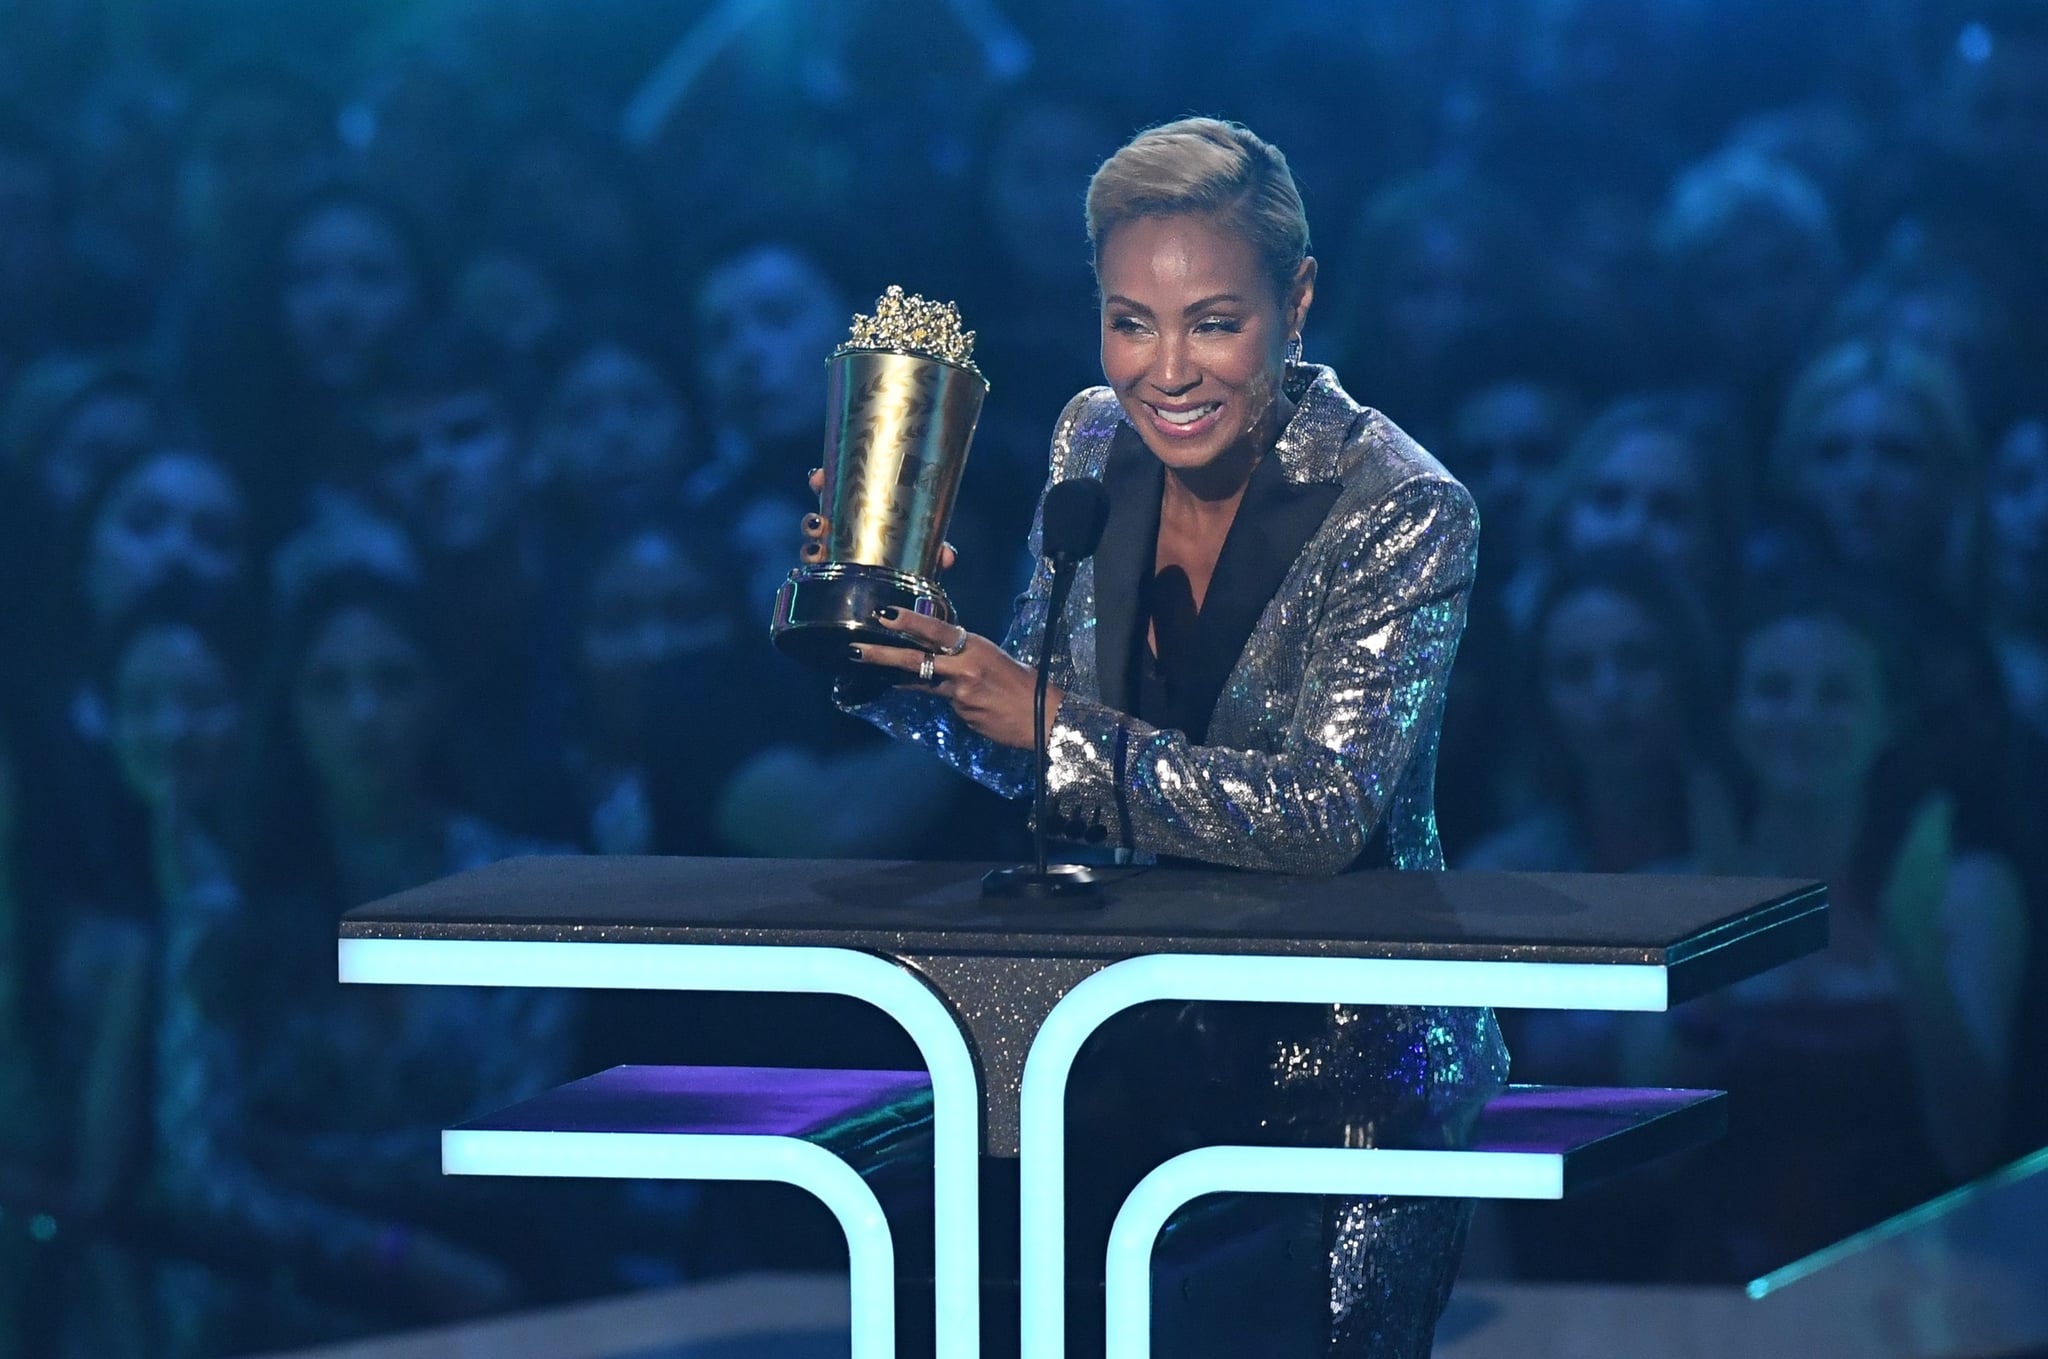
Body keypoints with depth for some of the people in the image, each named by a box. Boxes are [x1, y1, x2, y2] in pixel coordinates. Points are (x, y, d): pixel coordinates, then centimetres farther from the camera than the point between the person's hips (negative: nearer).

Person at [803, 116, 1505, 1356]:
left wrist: (1056, 723, -26)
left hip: (1350, 1063, -4)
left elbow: (1323, 815, -24)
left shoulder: (1401, 510, -16)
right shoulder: (1097, 447, 1)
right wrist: (896, 632, -9)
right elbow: (1027, 757, 9)